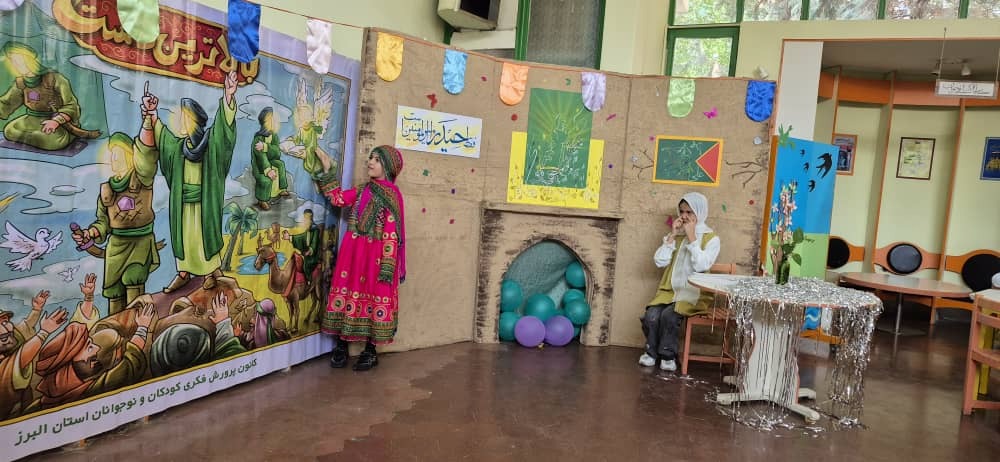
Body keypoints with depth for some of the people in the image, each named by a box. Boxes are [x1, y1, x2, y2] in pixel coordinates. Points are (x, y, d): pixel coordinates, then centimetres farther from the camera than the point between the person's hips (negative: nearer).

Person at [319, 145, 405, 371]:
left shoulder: (392, 195, -9)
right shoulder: (363, 190, 12)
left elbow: (391, 234, -14)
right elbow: (337, 198, 10)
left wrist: (387, 265, -18)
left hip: (375, 255, -6)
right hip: (353, 252, 6)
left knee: (374, 297, 2)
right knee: (348, 293, 7)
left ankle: (370, 352, 13)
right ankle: (341, 347, 17)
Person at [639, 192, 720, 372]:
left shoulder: (711, 238, 0)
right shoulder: (675, 235, 14)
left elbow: (701, 266, -16)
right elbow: (659, 261, 1)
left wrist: (691, 237, -13)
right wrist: (673, 235, -4)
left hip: (694, 294, -4)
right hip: (670, 290, 4)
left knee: (669, 315, -30)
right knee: (651, 315, -24)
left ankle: (668, 355, -8)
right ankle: (652, 352, 0)